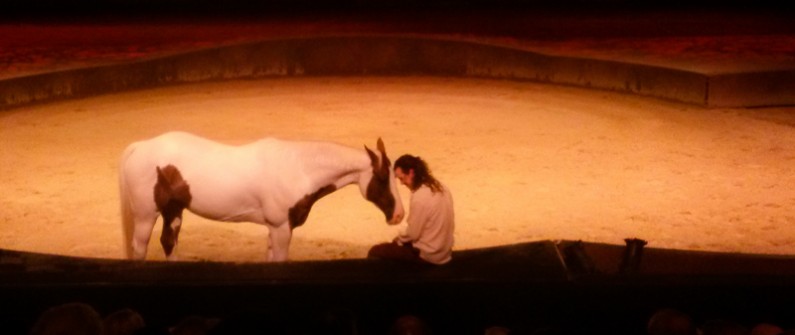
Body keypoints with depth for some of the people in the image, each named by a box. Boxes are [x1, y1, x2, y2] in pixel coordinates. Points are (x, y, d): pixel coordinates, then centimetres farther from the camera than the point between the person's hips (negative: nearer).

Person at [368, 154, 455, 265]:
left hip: (428, 255, -9)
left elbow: (412, 234, -18)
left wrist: (399, 238, 3)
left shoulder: (420, 198, -26)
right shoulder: (441, 188, 1)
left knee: (375, 252, 1)